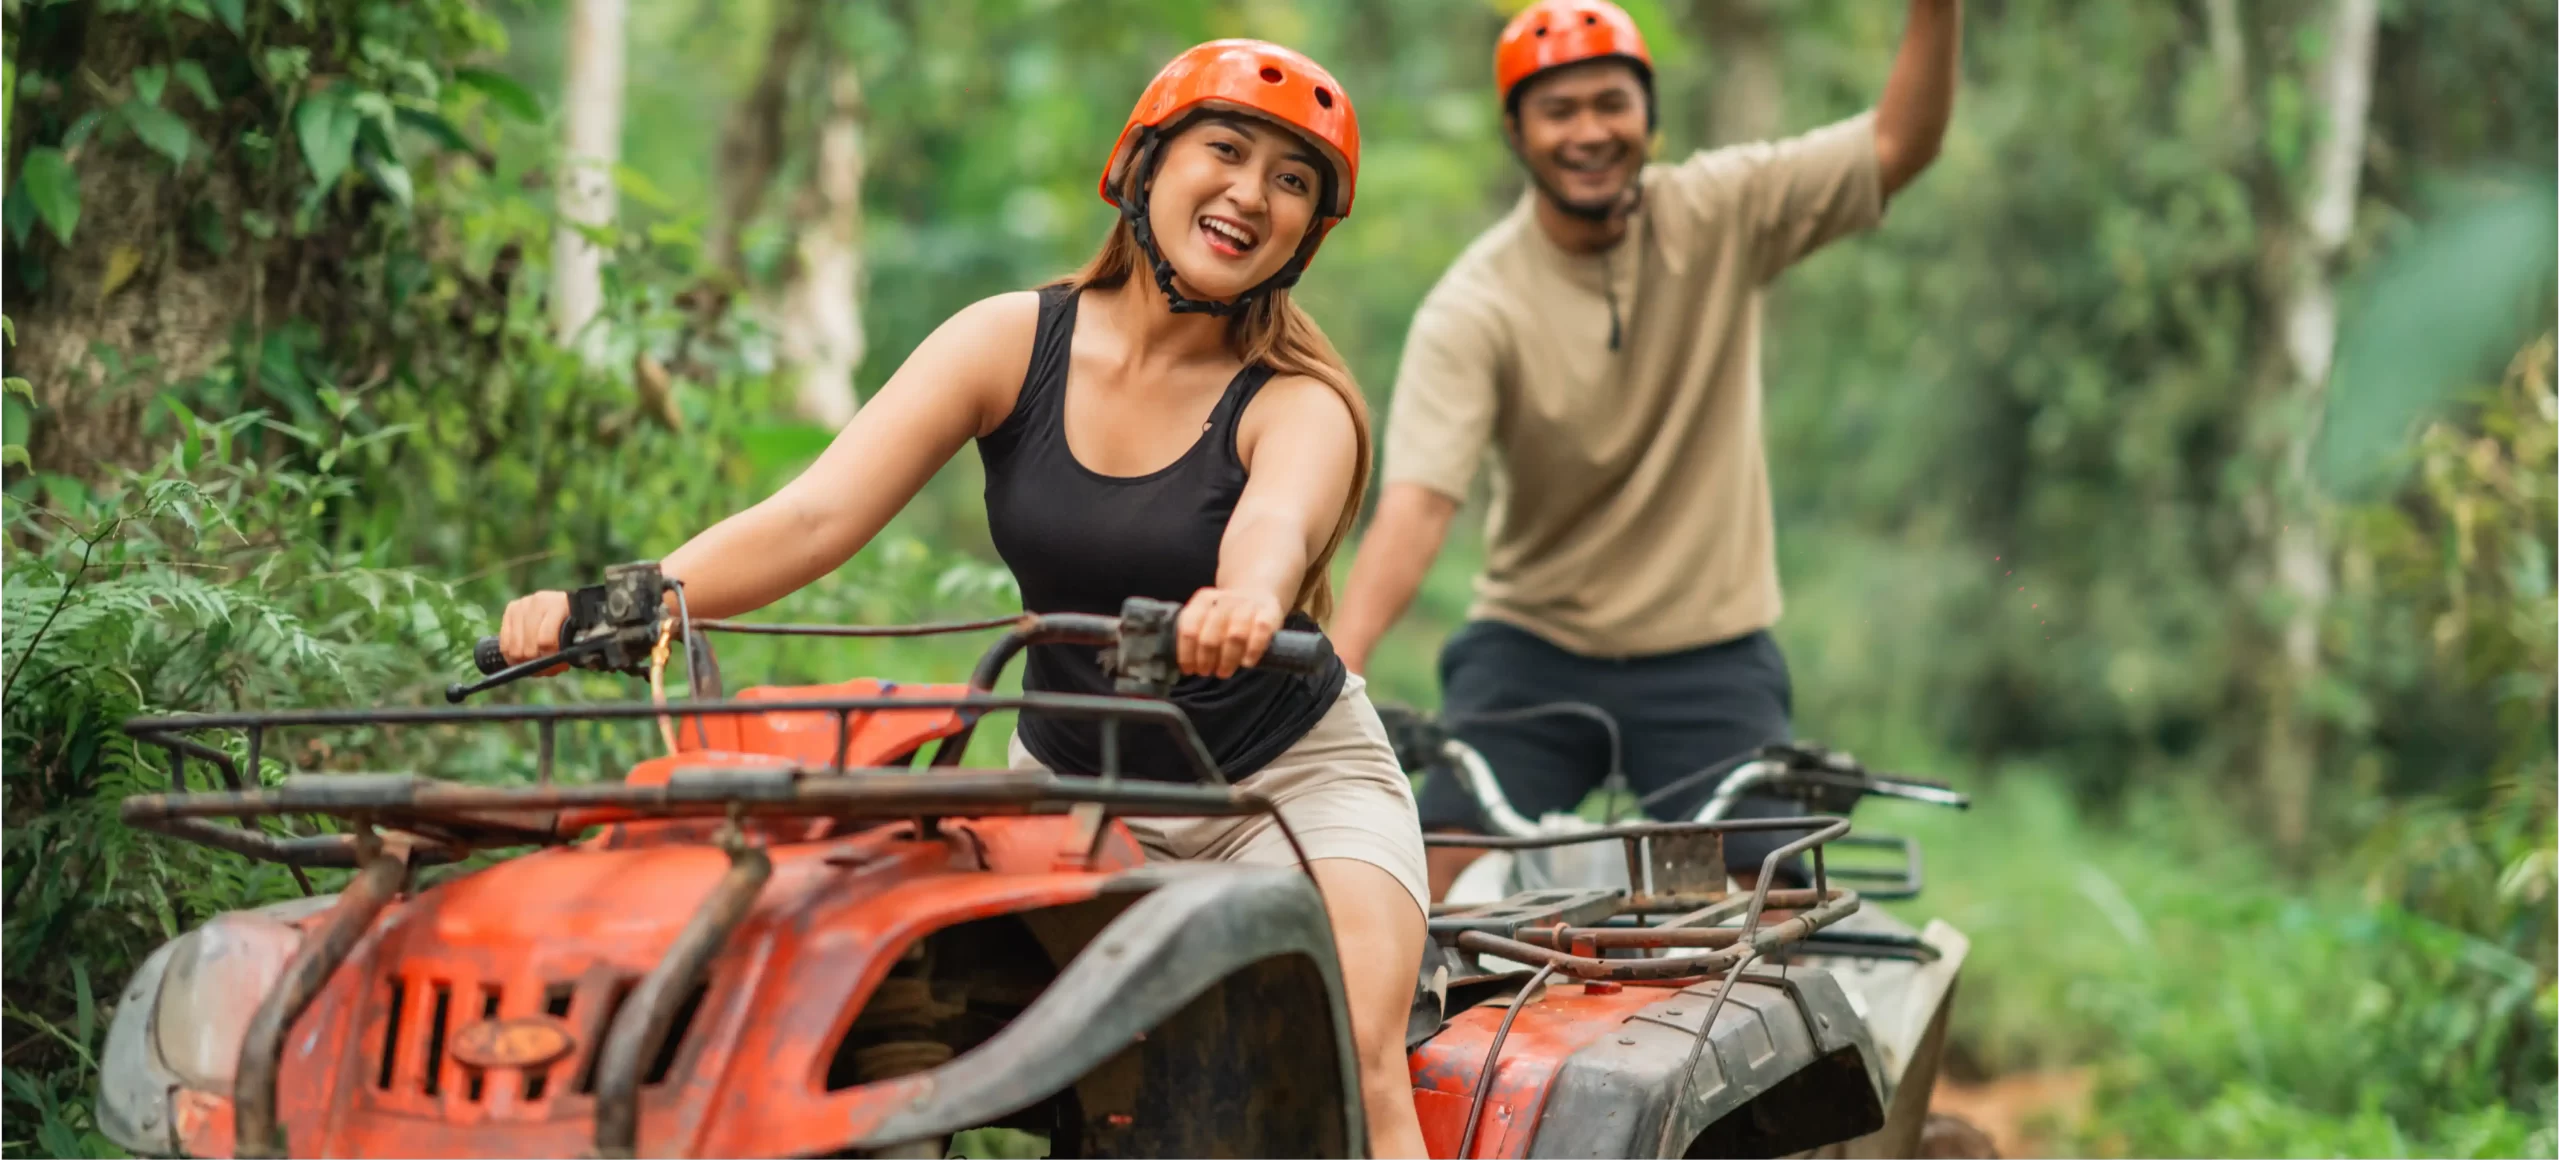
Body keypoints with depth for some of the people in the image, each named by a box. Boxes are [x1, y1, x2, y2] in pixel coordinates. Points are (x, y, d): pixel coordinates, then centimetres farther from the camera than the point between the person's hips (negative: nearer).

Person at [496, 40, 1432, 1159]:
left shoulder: (1297, 400, -13)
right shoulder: (1012, 342, -8)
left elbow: (1279, 519, -38)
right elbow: (813, 516, -18)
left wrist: (1250, 596, -64)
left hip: (1290, 776, -2)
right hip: (1070, 781, 2)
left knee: (1350, 1064, -25)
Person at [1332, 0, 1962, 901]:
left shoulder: (1718, 214, -5)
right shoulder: (1473, 308, -13)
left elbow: (1901, 143, -10)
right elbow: (1416, 500, -23)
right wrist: (1337, 659, -37)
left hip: (1709, 655, 1)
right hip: (1532, 648, -1)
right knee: (1441, 876, -14)